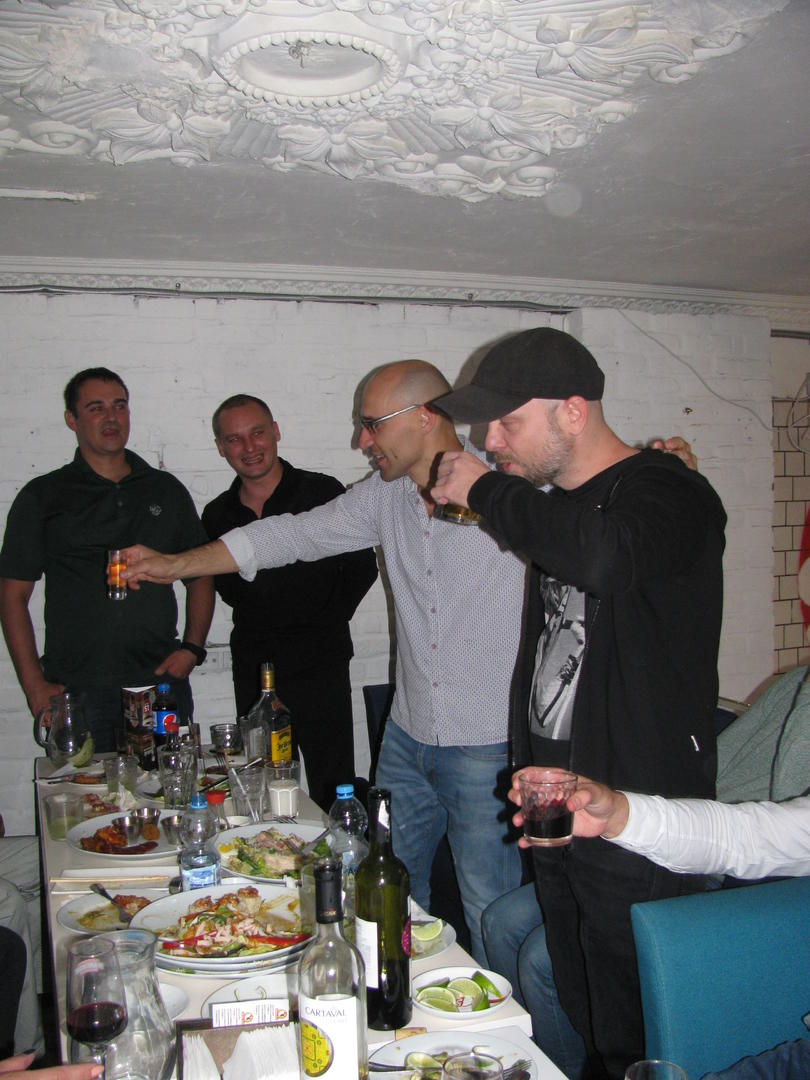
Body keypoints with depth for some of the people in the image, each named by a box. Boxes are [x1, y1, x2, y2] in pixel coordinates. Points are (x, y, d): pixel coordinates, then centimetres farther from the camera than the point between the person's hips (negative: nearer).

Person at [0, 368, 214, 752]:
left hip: (162, 682, 2)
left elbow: (201, 576, 17)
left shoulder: (166, 490, 12)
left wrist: (191, 648, 2)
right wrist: (35, 685, -5)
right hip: (75, 691, -2)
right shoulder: (43, 497, 5)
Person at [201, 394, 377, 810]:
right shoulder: (217, 515, 7)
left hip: (320, 667, -3)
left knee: (332, 795, 1)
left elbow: (361, 568, 1)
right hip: (252, 671, 4)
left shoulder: (323, 492, -4)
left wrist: (326, 621, -1)